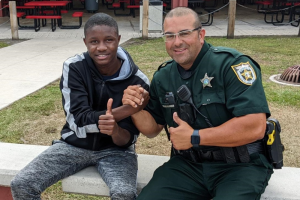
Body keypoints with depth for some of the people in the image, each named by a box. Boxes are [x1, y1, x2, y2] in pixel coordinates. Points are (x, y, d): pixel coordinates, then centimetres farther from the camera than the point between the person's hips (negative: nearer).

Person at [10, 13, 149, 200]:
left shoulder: (138, 81, -14)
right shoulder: (73, 68, -12)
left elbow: (127, 140, -13)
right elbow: (79, 122, -20)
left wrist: (115, 130, -37)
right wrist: (128, 109, -27)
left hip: (115, 149, -1)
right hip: (75, 144, 2)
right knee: (21, 185, -15)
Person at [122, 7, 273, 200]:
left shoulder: (231, 64, -16)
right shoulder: (163, 77, 4)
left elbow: (255, 127, -24)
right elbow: (153, 128, 13)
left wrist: (194, 138, -20)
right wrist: (136, 109, -9)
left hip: (240, 165, -4)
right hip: (188, 164, 5)